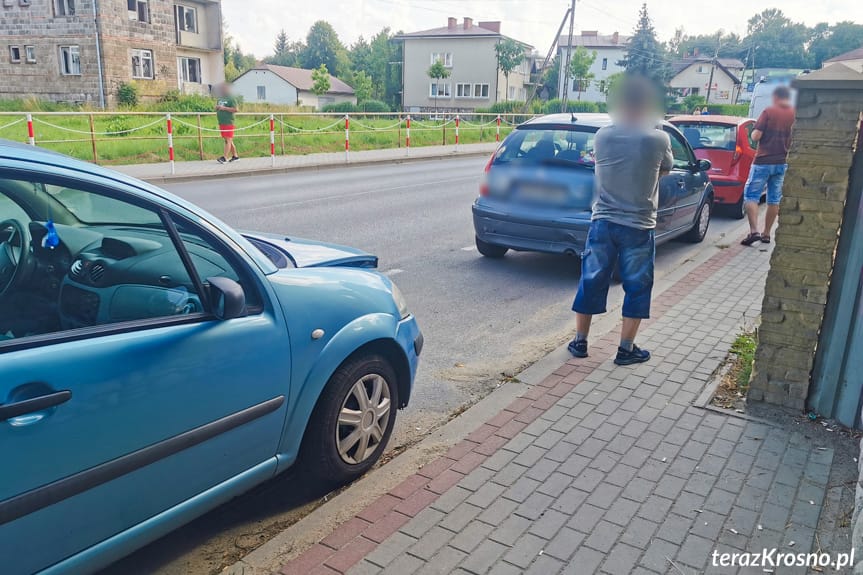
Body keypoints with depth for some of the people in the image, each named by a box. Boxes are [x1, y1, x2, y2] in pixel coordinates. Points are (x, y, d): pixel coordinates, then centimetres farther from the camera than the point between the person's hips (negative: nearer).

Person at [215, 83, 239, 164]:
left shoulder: (231, 99, -4)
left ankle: (225, 158, -17)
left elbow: (236, 109, -14)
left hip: (228, 122, -8)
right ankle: (235, 156, 19)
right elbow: (217, 109, 29)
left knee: (228, 140, -11)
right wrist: (217, 108, 5)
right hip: (221, 123, 9)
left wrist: (224, 108, -16)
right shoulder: (219, 99, 20)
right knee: (228, 140, 11)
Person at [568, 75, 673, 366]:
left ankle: (579, 342, 21)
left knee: (591, 282, 12)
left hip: (602, 223, 2)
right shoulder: (658, 139, -10)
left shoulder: (602, 136, -5)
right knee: (637, 288, 10)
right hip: (638, 227, -2)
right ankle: (626, 349, 16)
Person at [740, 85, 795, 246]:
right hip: (782, 163, 5)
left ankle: (754, 231, -15)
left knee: (751, 195, 0)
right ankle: (766, 233, 17)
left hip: (763, 161, -5)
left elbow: (755, 136, -14)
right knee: (774, 199, 12)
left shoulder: (769, 112, -9)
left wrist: (755, 132, 7)